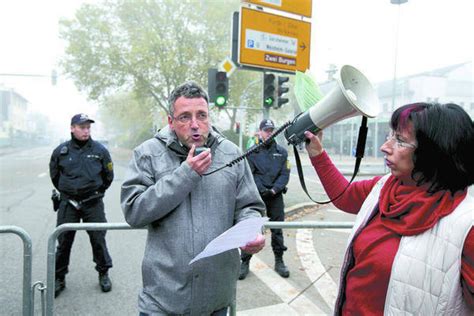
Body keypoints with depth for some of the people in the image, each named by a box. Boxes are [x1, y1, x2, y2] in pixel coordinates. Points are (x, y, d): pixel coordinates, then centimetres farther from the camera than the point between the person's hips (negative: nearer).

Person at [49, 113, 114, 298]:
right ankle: (59, 278, 23)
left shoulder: (100, 150, -2)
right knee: (63, 242, 7)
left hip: (93, 204, -1)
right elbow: (54, 175, 15)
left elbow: (108, 175, 9)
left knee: (98, 239, 6)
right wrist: (66, 192, 14)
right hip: (68, 204, 1)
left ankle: (103, 274, 23)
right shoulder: (61, 151, 0)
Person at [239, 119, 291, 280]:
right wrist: (262, 189, -18)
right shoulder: (252, 152, 3)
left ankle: (279, 261, 25)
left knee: (277, 230, 10)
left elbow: (285, 174, 1)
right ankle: (245, 262, 12)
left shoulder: (282, 152, 8)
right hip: (256, 195, -2)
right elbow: (250, 175, -5)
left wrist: (274, 190, -13)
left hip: (276, 197, 2)